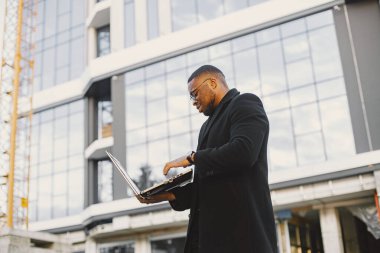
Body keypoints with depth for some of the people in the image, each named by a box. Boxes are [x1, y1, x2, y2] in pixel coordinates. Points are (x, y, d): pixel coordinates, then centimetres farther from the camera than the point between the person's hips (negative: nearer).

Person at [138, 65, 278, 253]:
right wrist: (170, 195, 9)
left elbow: (243, 151, -20)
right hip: (210, 227, 8)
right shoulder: (209, 125, 26)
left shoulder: (245, 104, 0)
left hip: (240, 225, -8)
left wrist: (192, 158, -9)